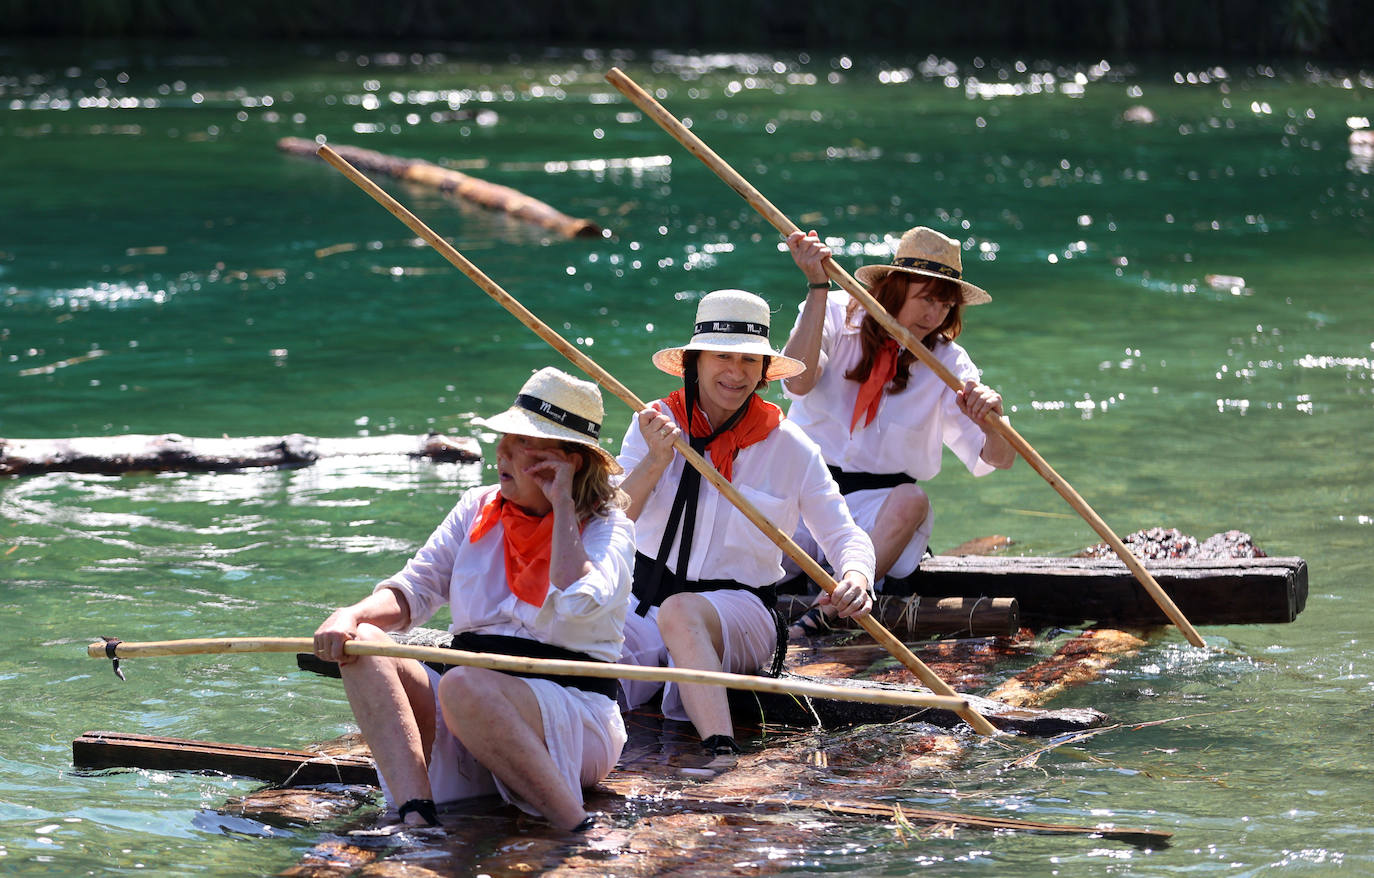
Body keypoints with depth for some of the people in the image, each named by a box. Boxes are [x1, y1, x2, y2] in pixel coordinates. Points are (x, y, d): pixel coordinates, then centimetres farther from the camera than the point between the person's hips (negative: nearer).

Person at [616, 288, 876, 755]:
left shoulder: (789, 448, 0)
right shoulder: (655, 424, 4)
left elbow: (844, 535, 2)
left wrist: (855, 577, -22)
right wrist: (656, 462, -22)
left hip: (739, 608, -3)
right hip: (643, 600, 4)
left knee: (678, 613, -38)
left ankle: (721, 751, -52)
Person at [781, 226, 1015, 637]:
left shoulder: (946, 362, 1)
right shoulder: (837, 317, 0)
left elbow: (999, 458, -6)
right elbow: (798, 382, -19)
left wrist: (991, 421, -30)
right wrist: (818, 287, -24)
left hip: (883, 505, -1)